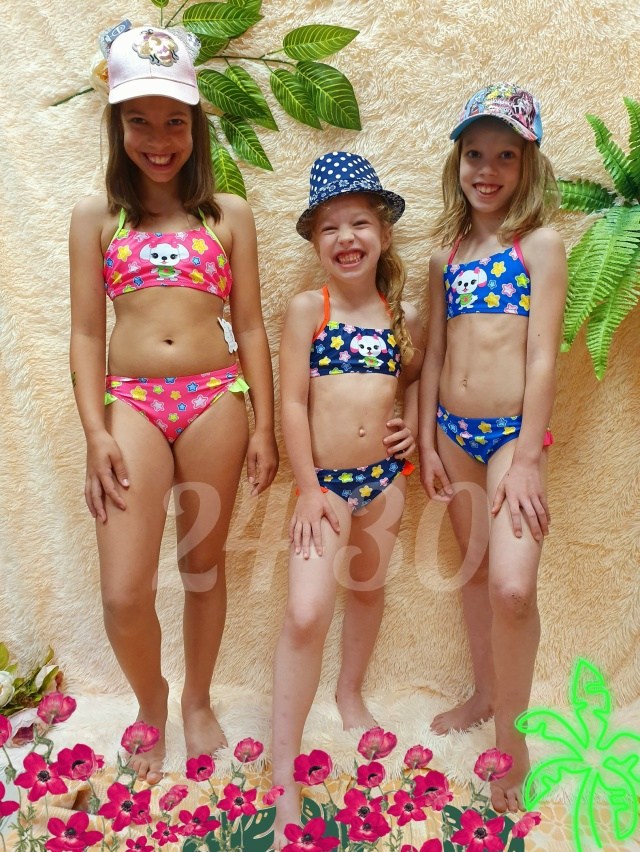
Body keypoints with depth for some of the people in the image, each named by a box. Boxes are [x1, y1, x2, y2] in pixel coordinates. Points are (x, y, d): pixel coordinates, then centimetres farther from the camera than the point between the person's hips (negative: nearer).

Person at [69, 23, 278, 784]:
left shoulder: (229, 216, 7)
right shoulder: (95, 216, 8)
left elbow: (249, 327, 6)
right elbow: (86, 332, 4)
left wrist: (263, 427, 2)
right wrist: (96, 433, -5)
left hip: (215, 400, 1)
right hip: (131, 405, 0)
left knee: (204, 562, 12)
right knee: (124, 593, -4)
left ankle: (197, 702, 36)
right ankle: (150, 703, 27)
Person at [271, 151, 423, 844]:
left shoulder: (403, 316, 3)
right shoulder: (307, 308, -7)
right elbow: (293, 403, -10)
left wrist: (413, 422, 3)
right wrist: (310, 489, -12)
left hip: (384, 476, 4)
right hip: (324, 480, -4)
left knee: (368, 588, 19)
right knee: (306, 613, -14)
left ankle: (351, 695, 47)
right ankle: (284, 779, 0)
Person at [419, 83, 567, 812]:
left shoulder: (539, 245, -4)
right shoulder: (446, 255, 10)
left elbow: (543, 358, -10)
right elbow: (434, 353, 12)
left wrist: (526, 460, -15)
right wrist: (427, 442, 8)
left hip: (514, 431, -5)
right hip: (454, 431, 5)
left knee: (512, 585, -15)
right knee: (474, 568, 16)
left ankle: (510, 732, 6)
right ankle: (484, 693, 36)